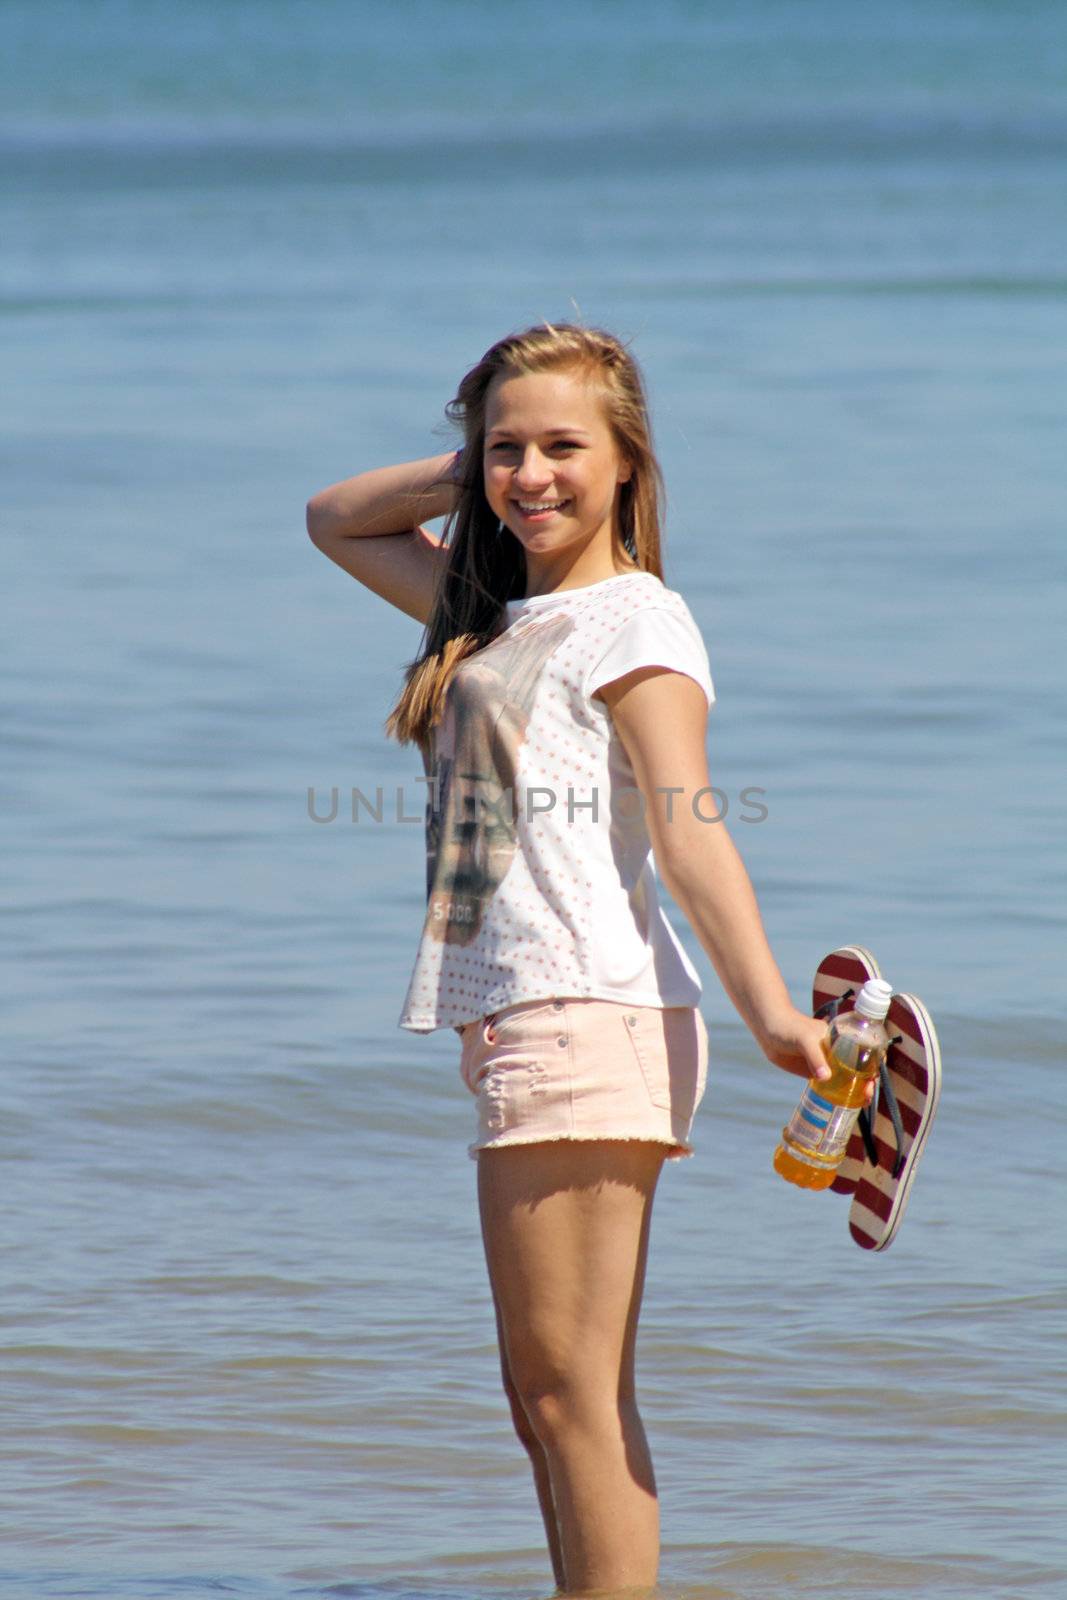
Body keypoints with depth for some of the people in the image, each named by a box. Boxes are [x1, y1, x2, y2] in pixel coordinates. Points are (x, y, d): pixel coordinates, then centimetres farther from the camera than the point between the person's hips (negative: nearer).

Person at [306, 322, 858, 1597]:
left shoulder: (633, 620, -5)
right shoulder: (500, 610, 19)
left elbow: (688, 831, -16)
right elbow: (336, 519, 32)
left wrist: (770, 1011, -27)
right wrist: (473, 474, 15)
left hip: (586, 1013, -9)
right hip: (512, 1021, 9)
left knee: (566, 1387, -11)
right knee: (553, 1400, 9)